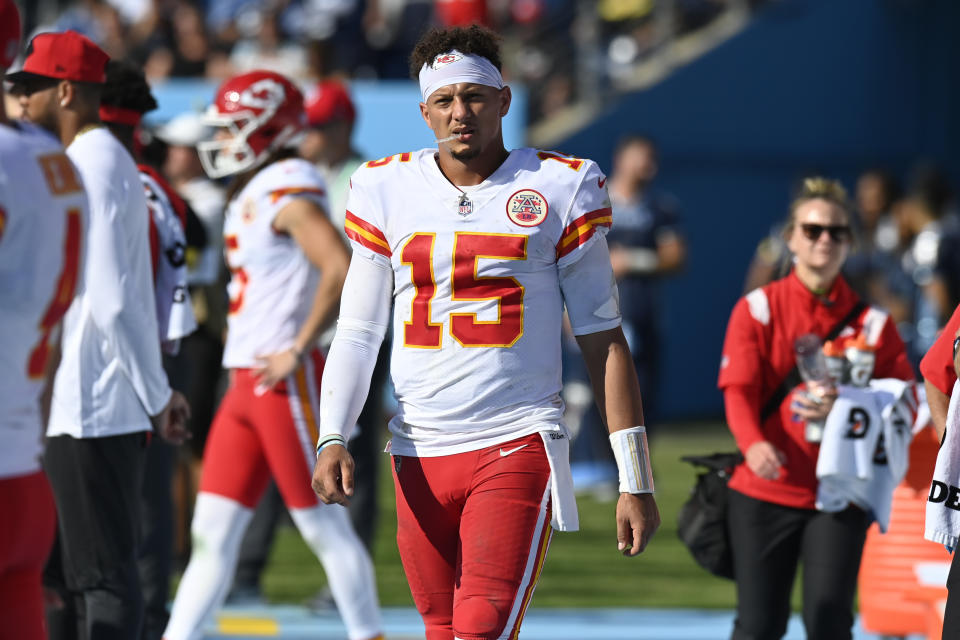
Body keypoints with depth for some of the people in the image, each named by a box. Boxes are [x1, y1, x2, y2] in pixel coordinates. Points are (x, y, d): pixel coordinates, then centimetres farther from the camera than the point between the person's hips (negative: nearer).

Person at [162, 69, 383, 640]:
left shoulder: (289, 192, -13)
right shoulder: (251, 194, 16)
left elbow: (341, 271, -25)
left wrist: (297, 350, -20)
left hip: (286, 381, -10)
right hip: (246, 380, 10)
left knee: (324, 524, -2)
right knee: (213, 530, 6)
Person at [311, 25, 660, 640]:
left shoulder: (559, 187, 1)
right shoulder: (386, 191, 8)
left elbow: (603, 339, 3)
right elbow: (357, 332, 12)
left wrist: (636, 481, 0)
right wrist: (332, 438, -5)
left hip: (518, 447, -4)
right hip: (420, 454, 4)